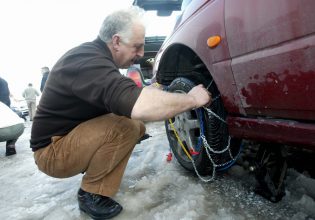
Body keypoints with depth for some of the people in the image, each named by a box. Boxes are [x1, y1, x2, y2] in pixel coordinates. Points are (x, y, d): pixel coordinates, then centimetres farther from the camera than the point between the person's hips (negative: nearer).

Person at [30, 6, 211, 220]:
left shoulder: (93, 54, 3)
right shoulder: (89, 62, -28)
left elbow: (127, 98, 12)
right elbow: (139, 106, -43)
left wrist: (152, 92, -4)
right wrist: (192, 99, -29)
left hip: (72, 136, 9)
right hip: (53, 150, -9)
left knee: (137, 126, 2)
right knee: (126, 125, -28)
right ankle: (91, 194, -9)